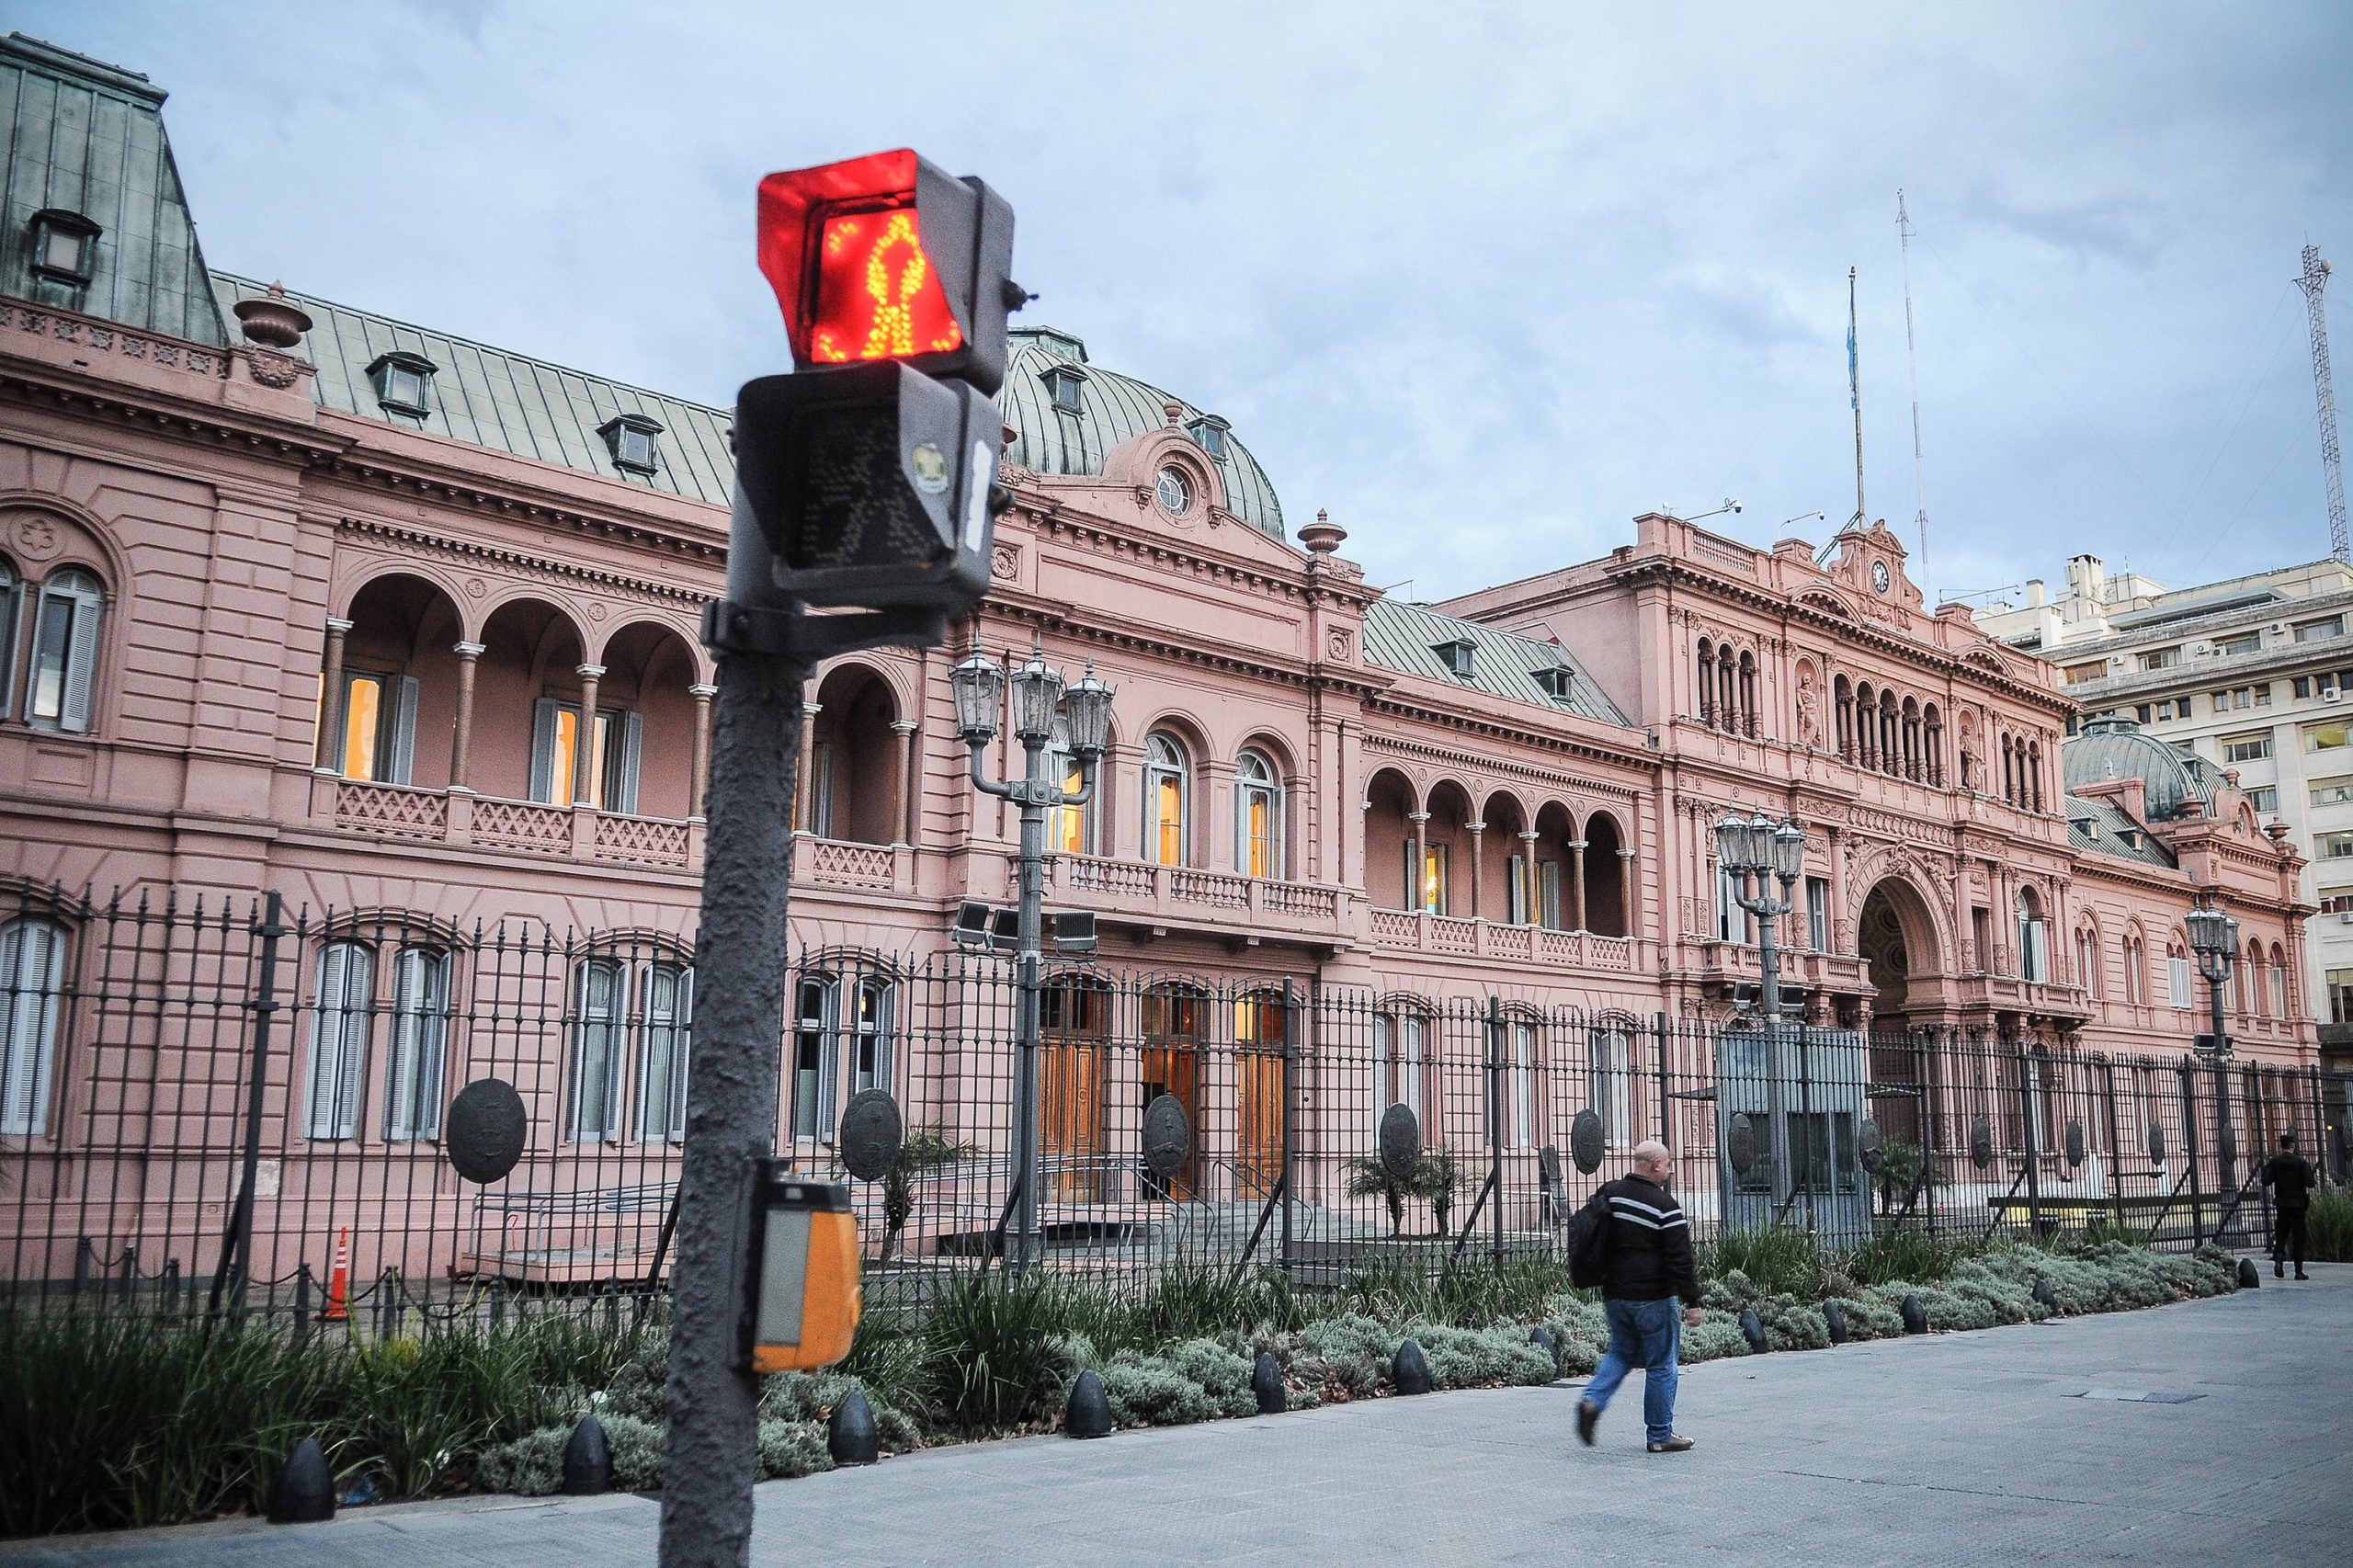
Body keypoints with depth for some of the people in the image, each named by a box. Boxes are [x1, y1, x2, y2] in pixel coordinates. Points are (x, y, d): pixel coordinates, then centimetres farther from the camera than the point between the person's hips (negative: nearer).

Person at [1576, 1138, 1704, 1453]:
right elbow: (1681, 1260, -15)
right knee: (1661, 1365, 6)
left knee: (1622, 1351, 21)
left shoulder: (1608, 1194, 6)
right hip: (1653, 1297, -6)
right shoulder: (1664, 1206, -14)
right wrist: (1692, 1302, -10)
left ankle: (1593, 1400, -1)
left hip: (1614, 1294, 6)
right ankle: (1661, 1435, 13)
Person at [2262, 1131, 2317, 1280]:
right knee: (2298, 1237, 3)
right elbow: (2309, 1183, -12)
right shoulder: (2301, 1162, -7)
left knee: (2281, 1235, 11)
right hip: (2298, 1204, -1)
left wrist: (2266, 1169, 7)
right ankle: (2299, 1270, 3)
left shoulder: (2274, 1162, -2)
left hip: (2282, 1204, 1)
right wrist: (2309, 1169, 4)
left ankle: (2278, 1259, -13)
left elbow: (2266, 1181, -10)